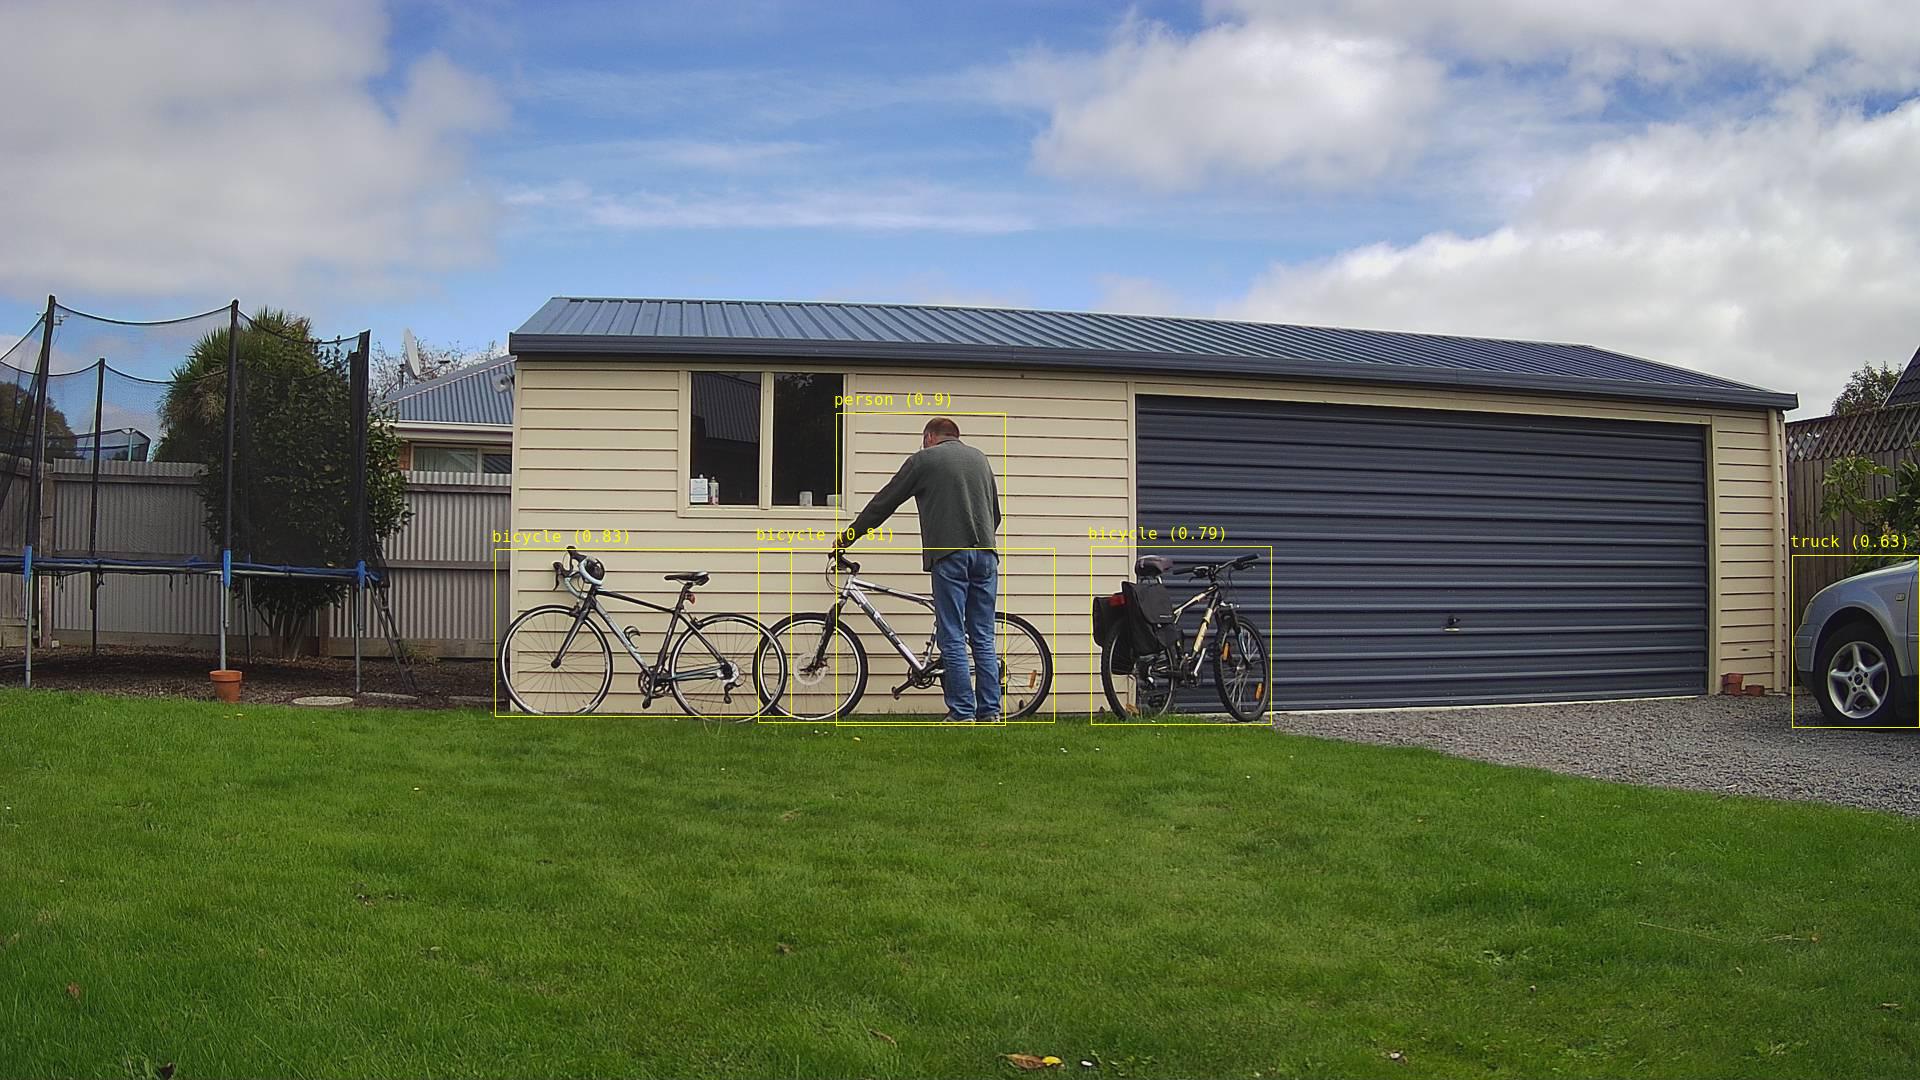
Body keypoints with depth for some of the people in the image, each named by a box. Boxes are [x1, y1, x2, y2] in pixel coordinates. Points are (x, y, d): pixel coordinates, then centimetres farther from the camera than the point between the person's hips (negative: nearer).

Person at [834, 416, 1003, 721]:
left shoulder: (923, 459, 7)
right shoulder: (980, 458, 22)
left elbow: (883, 504, 11)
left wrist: (846, 539, 20)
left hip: (949, 554, -5)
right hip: (985, 554, 5)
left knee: (952, 639, -3)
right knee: (983, 639, 7)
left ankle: (962, 713, -5)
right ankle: (989, 712, 4)